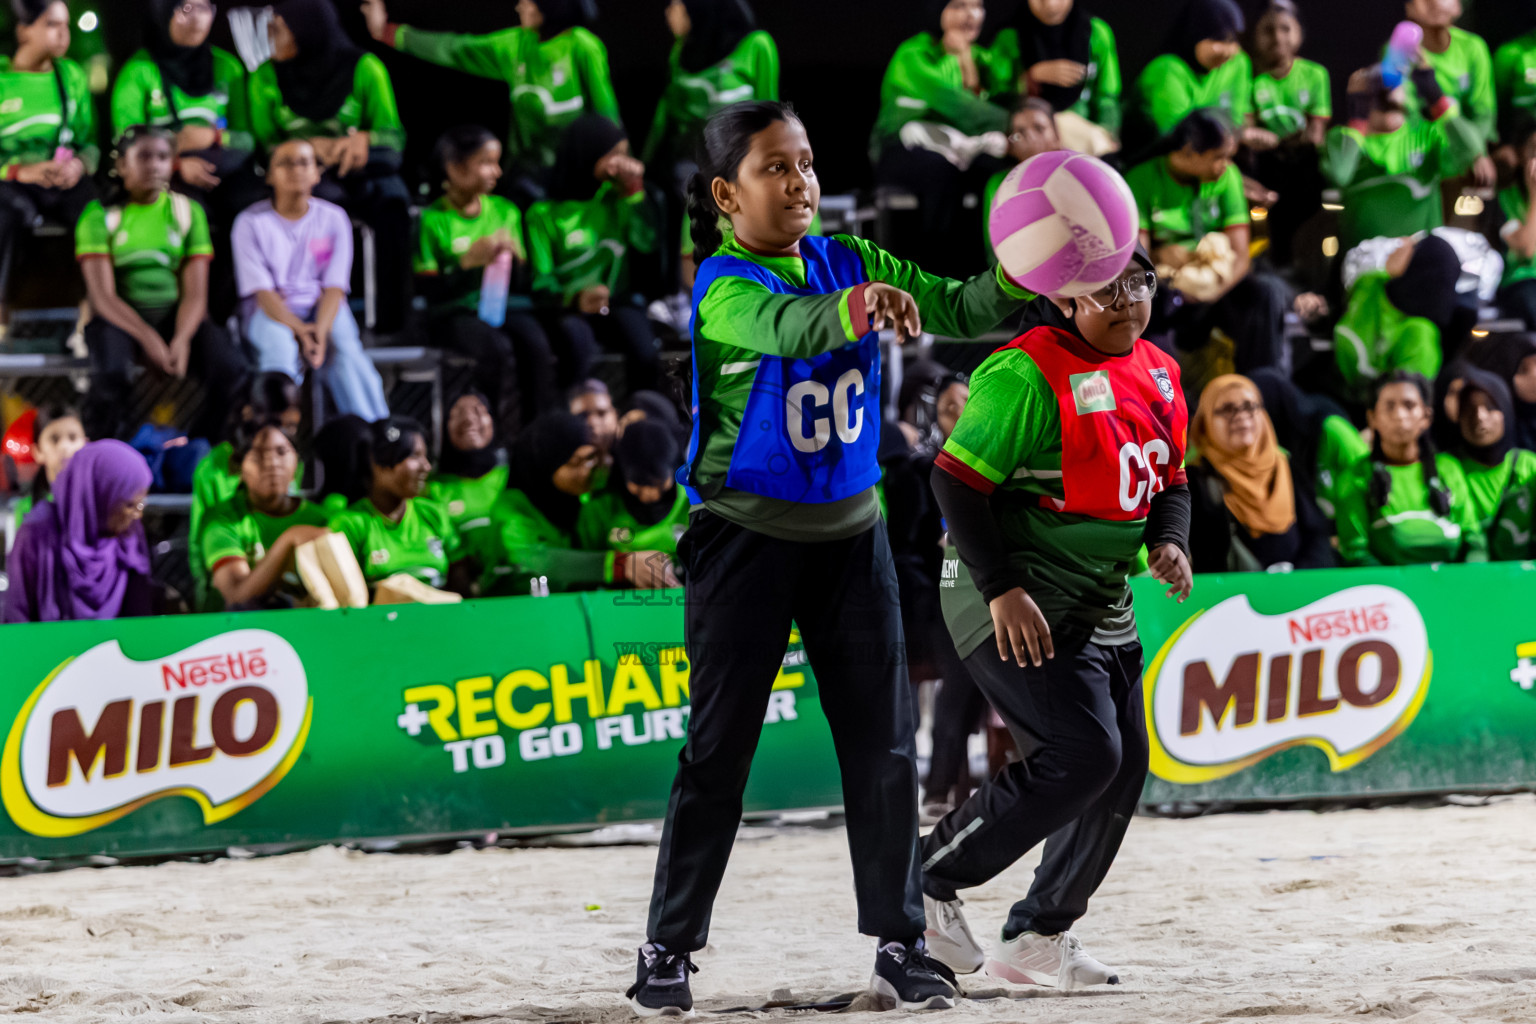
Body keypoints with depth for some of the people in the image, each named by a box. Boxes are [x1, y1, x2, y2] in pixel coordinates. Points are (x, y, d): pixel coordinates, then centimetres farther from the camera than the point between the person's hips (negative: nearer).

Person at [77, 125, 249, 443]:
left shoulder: (187, 211, 7)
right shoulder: (100, 215, -1)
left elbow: (195, 293, 0)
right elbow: (103, 295, -11)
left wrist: (181, 339, -22)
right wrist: (148, 338, -27)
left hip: (175, 316, 3)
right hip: (117, 320, -3)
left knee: (232, 369, -25)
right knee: (110, 373, -36)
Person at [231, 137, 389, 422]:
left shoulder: (333, 219, 5)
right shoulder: (251, 223, 0)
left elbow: (334, 288, -2)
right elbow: (263, 291, -8)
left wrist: (320, 331, -23)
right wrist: (299, 331, -24)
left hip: (323, 310, 1)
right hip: (271, 312, -1)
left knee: (346, 351, -31)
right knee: (280, 350, -35)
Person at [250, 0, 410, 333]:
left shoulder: (364, 68, -2)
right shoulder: (266, 77, 4)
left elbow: (394, 137, -4)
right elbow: (263, 143, -1)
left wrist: (364, 140, -26)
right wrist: (308, 147, -19)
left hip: (360, 174, 0)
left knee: (391, 204, -33)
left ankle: (395, 319, -29)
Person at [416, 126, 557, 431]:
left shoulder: (505, 211, 12)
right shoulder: (434, 220, -3)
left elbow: (522, 280, 14)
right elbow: (428, 288, -10)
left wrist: (513, 256, -8)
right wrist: (469, 261, -20)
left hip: (503, 304, 4)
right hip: (456, 312, -4)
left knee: (536, 343, -29)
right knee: (498, 347, -34)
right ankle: (509, 435, -25)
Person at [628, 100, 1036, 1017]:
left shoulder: (846, 263, 1)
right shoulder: (724, 291, -16)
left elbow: (957, 308, -6)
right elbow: (789, 329, -38)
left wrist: (1020, 282, -27)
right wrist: (855, 311, -60)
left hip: (850, 535, 5)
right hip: (748, 537, -5)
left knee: (885, 743, 4)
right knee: (721, 745, 0)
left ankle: (901, 944, 12)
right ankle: (670, 947, 10)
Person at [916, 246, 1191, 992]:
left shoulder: (1159, 375, 10)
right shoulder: (1026, 373, -17)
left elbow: (1169, 480, 21)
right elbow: (956, 479, -18)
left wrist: (1169, 541, -1)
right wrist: (1001, 589, -24)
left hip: (1103, 608, 9)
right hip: (1016, 607, -9)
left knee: (1122, 772, 7)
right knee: (1083, 755, -19)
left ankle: (1038, 936, 21)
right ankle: (927, 878, -4)